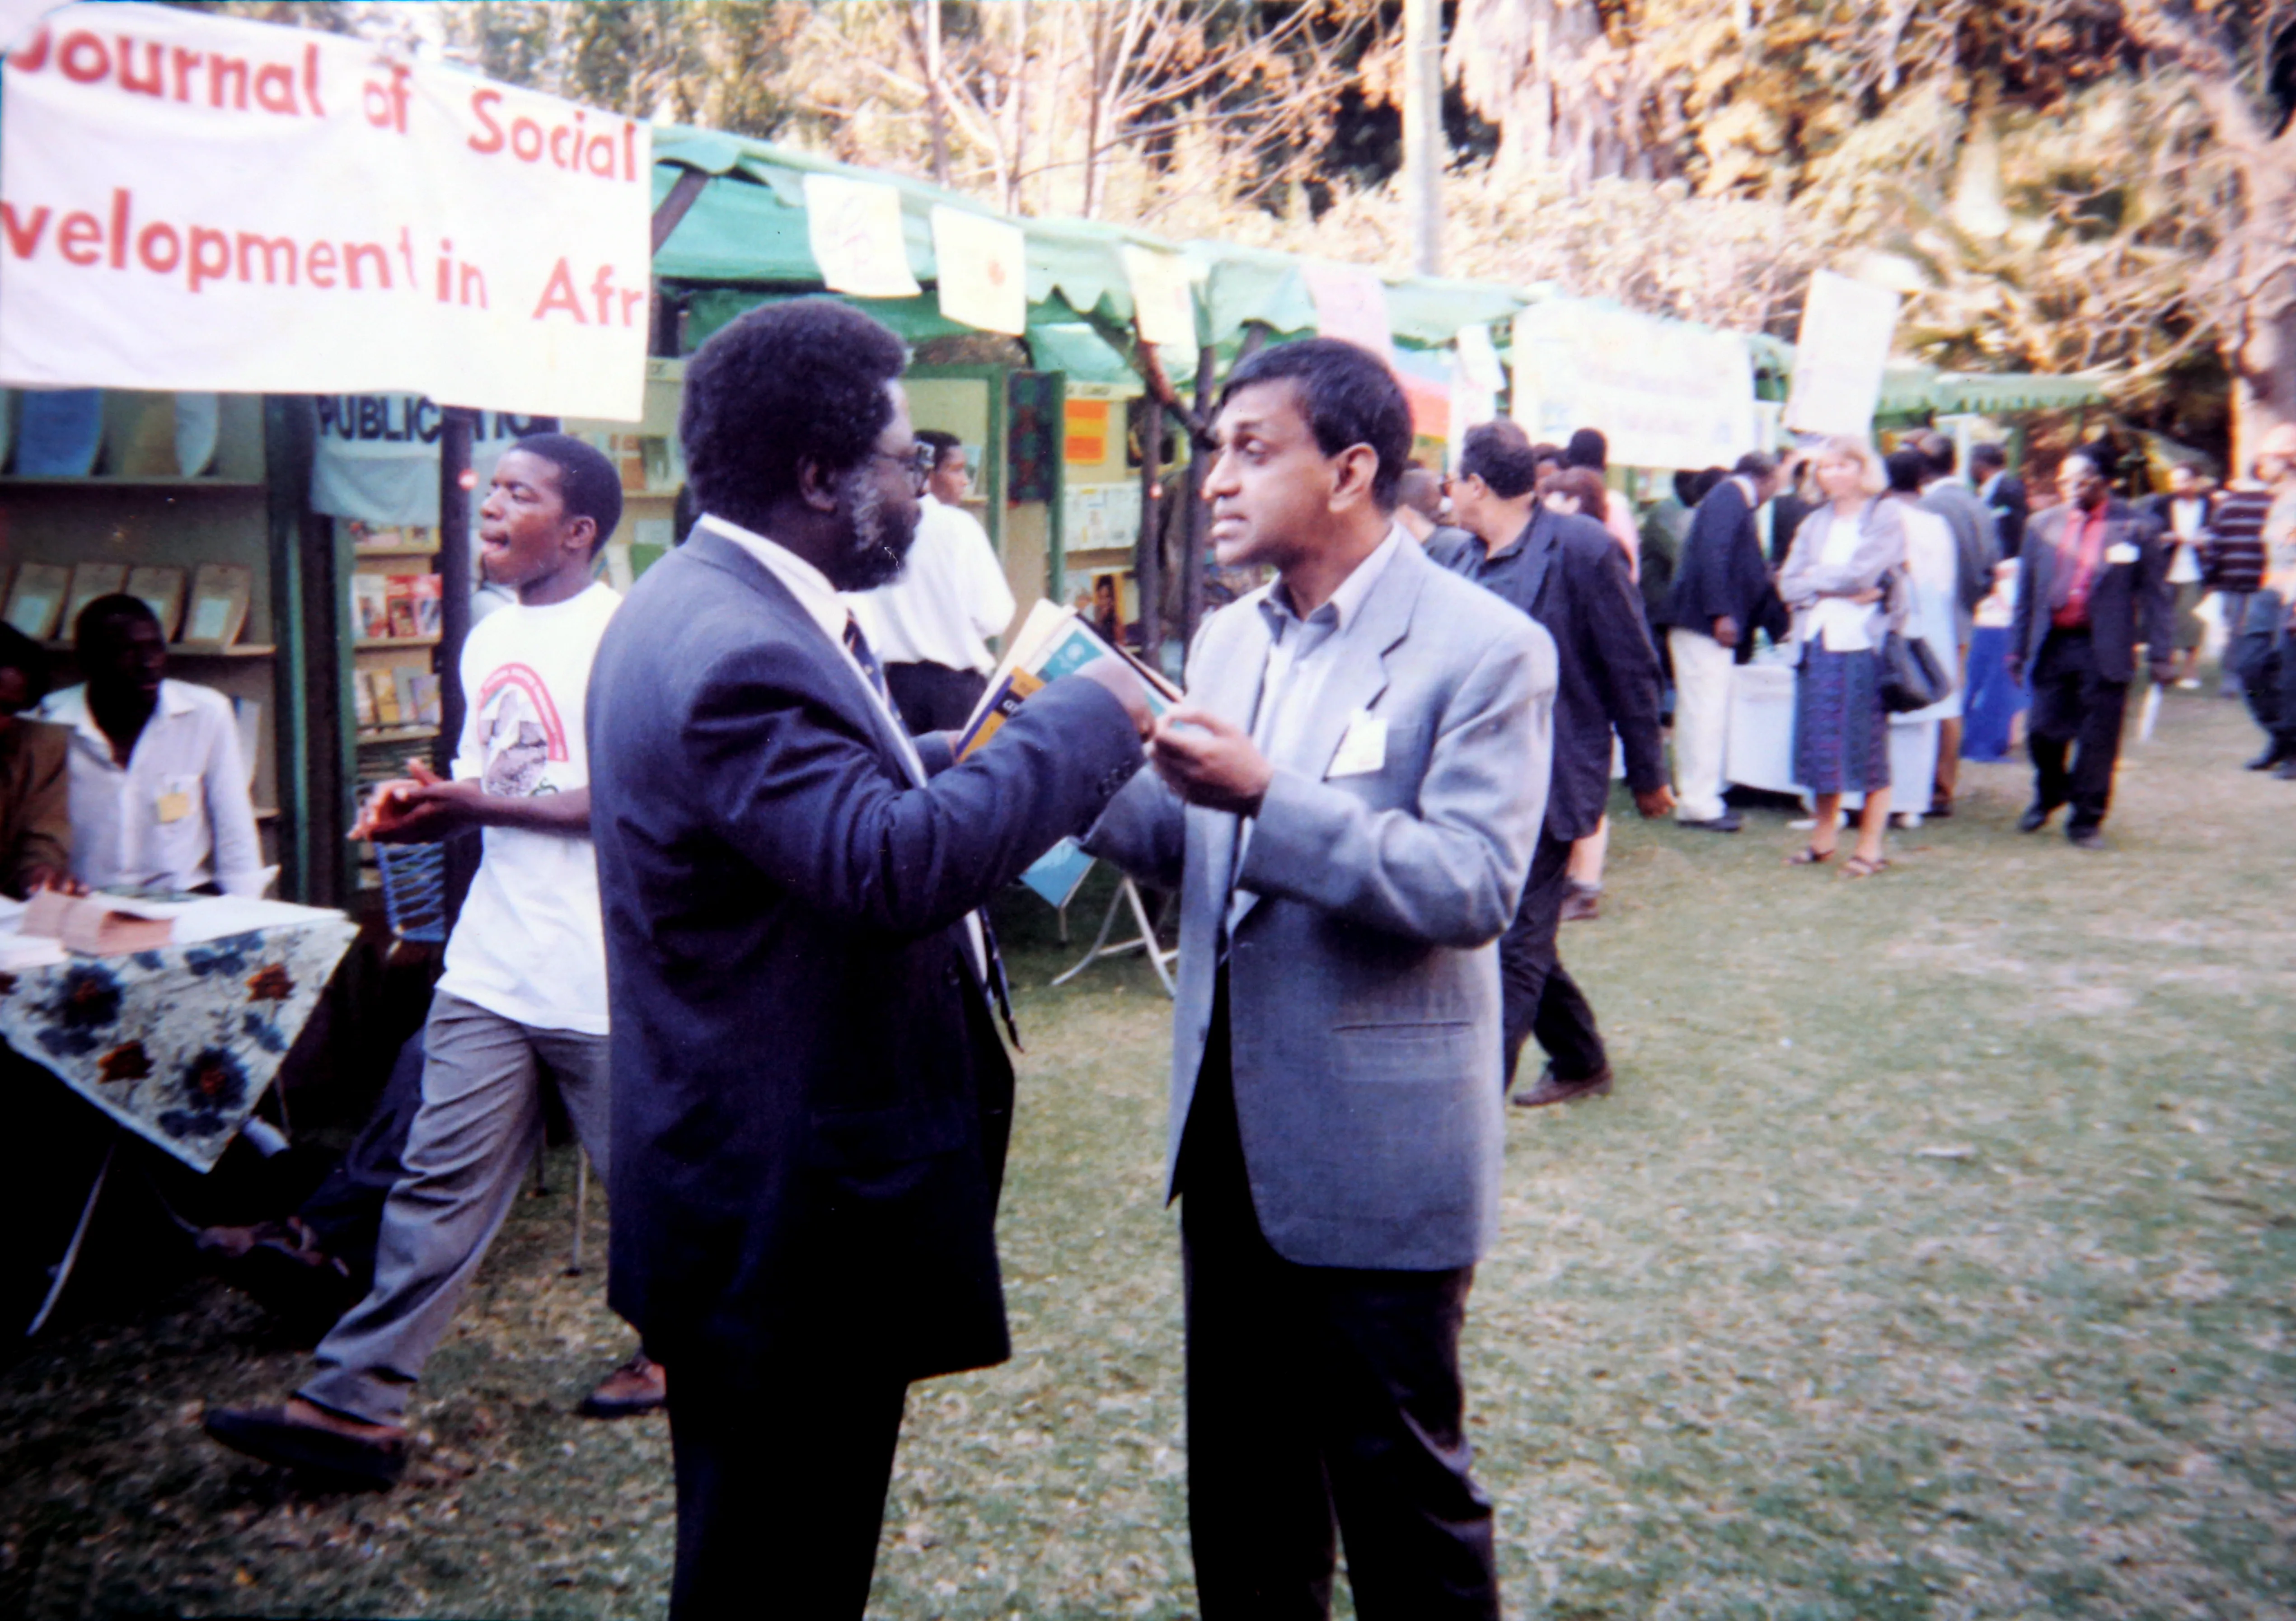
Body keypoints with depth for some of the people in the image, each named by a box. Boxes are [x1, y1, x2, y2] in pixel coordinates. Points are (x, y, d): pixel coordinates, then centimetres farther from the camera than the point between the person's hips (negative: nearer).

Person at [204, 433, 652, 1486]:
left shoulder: (615, 634, -12)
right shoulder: (489, 639, 13)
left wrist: (477, 803, -16)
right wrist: (422, 807, 0)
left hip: (600, 977, -7)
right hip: (488, 968, 7)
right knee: (439, 1183, 5)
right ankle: (356, 1408, 8)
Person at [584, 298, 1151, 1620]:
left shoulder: (732, 612, 10)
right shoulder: (735, 652, -25)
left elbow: (854, 791, 21)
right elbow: (893, 864, -35)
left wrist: (1028, 744, 12)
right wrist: (1083, 722, -23)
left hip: (790, 1181, 11)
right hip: (787, 1213, -11)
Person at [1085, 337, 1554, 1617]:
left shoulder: (1485, 649, -14)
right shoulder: (1230, 637, 8)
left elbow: (1475, 887, -23)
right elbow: (1196, 850, 11)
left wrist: (1266, 795, -31)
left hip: (1377, 1153, -7)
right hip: (1231, 1130, 7)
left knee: (1398, 1486, 10)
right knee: (1243, 1475, 20)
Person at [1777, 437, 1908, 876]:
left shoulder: (1886, 516, -1)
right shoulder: (1816, 523, 15)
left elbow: (1863, 573, -14)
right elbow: (1788, 585, 4)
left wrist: (1816, 578, -1)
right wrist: (1843, 590, -9)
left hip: (1865, 643, -5)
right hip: (1819, 642, 5)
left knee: (1869, 745, -1)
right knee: (1821, 741, 6)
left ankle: (1871, 844, 5)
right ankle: (1825, 833, 19)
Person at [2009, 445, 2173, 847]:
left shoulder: (2134, 527, -2)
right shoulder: (2043, 524, 8)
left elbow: (2152, 595, -1)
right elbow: (2026, 591, 12)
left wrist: (2159, 653, -6)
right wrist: (2017, 648, 8)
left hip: (2104, 651, -3)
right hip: (2052, 647, 3)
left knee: (2098, 742, 3)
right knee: (2043, 732, 4)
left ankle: (2086, 821, 16)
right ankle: (2048, 797, 33)